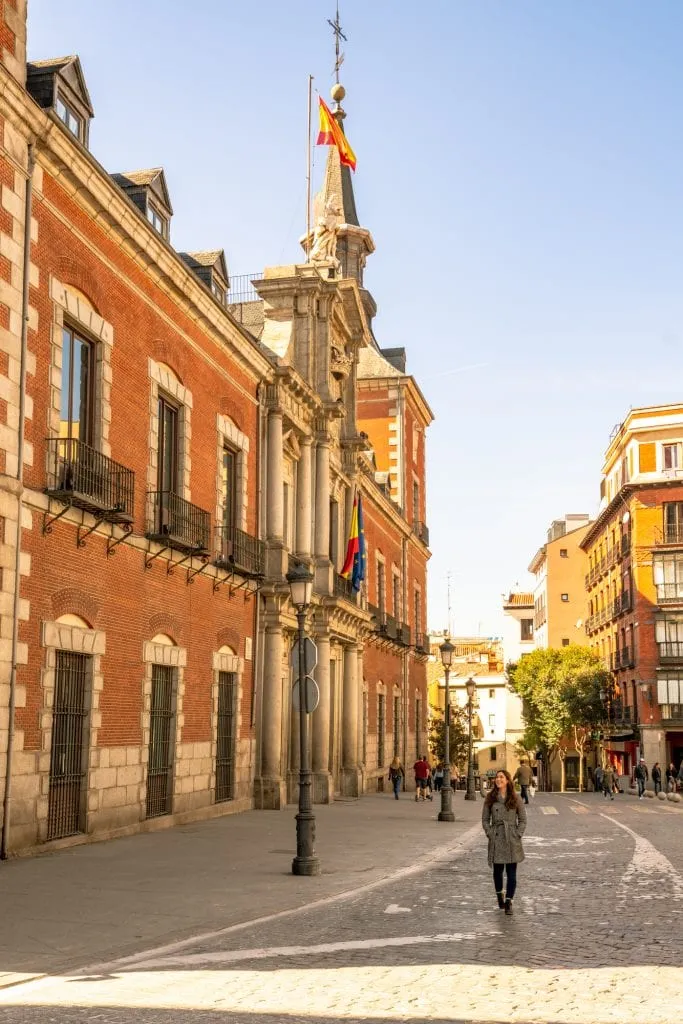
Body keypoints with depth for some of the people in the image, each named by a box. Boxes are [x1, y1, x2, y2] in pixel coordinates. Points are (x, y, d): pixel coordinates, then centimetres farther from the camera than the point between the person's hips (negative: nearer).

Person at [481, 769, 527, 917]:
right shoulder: (490, 798, 2)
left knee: (511, 873, -3)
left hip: (512, 840, -1)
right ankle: (500, 896, 33)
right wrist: (489, 834, -4)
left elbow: (523, 820, 4)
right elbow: (485, 819, 6)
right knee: (498, 870, 11)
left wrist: (518, 835, -5)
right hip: (496, 840, 1)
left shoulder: (516, 799, 0)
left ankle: (509, 902, 1)